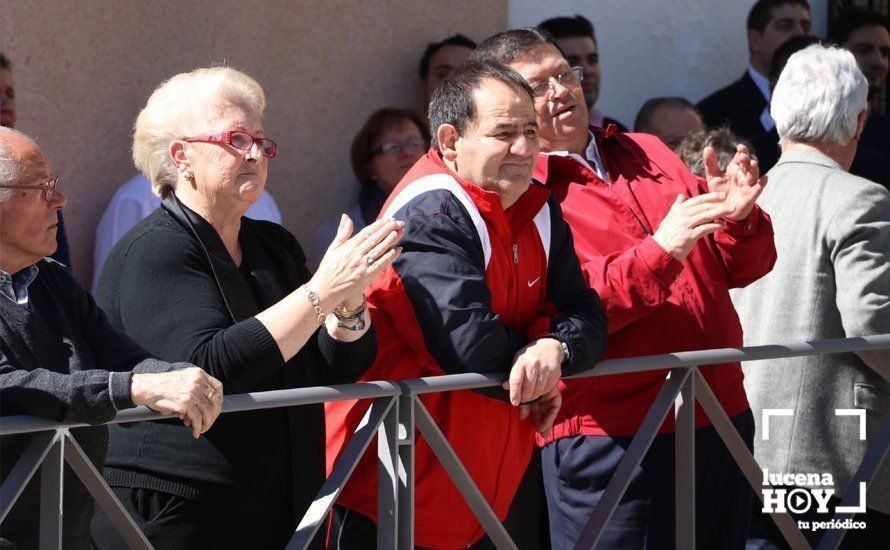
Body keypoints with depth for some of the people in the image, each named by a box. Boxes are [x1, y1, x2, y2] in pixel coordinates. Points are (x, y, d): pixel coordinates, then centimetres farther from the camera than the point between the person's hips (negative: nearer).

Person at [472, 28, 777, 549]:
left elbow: (740, 267, 17)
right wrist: (660, 252, -24)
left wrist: (738, 220, -5)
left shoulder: (648, 154, 16)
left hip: (722, 422, 7)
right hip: (611, 441, -6)